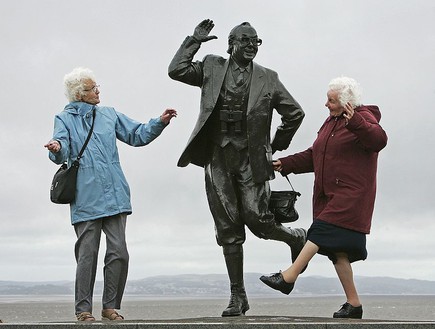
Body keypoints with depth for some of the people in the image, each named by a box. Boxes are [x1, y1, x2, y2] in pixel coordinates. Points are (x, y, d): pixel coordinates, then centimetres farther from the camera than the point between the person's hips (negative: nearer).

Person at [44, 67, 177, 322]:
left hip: (114, 196, 3)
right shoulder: (65, 119, 5)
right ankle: (84, 309, 10)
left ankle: (111, 306, 12)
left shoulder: (109, 115, 17)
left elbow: (137, 135, 18)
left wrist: (160, 122, 4)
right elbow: (62, 152, -10)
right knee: (88, 255, -2)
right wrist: (57, 149, -34)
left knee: (119, 252, -1)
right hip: (86, 200, -3)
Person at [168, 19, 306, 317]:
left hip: (251, 158, -2)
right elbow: (176, 70, 0)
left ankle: (297, 238, 24)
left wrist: (277, 146, 10)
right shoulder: (212, 67, 9)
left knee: (257, 219, -10)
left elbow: (295, 113, 12)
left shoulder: (267, 78, 7)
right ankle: (238, 297, 12)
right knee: (228, 230, 4)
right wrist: (194, 41, 1)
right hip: (218, 158, 2)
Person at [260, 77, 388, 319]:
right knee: (336, 249, 5)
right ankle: (353, 304, 10)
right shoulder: (331, 122, 20)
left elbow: (378, 140, -27)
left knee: (322, 231, -21)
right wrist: (286, 164, 13)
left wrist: (354, 122, -41)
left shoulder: (364, 119, -6)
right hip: (328, 196, 9)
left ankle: (289, 277, -24)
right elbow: (314, 156, 23)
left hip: (351, 195, -8)